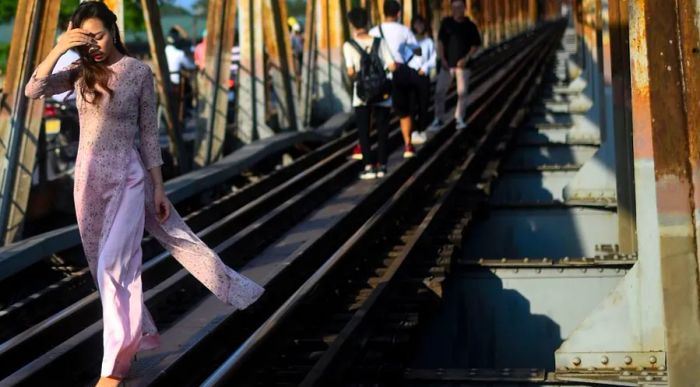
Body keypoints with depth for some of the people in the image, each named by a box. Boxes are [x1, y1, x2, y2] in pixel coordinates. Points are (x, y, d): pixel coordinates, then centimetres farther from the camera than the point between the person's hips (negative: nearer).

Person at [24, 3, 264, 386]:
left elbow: (149, 132, -3)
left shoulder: (138, 72, -7)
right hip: (89, 178, 4)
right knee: (105, 268, 12)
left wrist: (158, 187, -3)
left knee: (113, 264, -13)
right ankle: (136, 335, 31)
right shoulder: (79, 73, 1)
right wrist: (58, 49, -21)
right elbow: (32, 90, -12)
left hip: (128, 177, -4)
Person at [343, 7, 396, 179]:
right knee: (382, 130, 11)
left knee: (363, 131, 8)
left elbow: (351, 72, -13)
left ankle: (369, 166, 1)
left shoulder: (349, 45, -7)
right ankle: (381, 165, 11)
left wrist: (355, 77, 9)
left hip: (361, 95, -1)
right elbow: (392, 66, -7)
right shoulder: (380, 42, -2)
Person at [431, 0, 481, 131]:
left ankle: (459, 119, 11)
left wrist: (466, 58, -9)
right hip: (447, 64, 0)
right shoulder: (446, 22, 1)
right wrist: (442, 58, -9)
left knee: (462, 92, 0)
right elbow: (440, 41, 1)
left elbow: (476, 44, 4)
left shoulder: (470, 26, 0)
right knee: (439, 91, -4)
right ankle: (438, 119, 4)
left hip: (462, 64, 0)